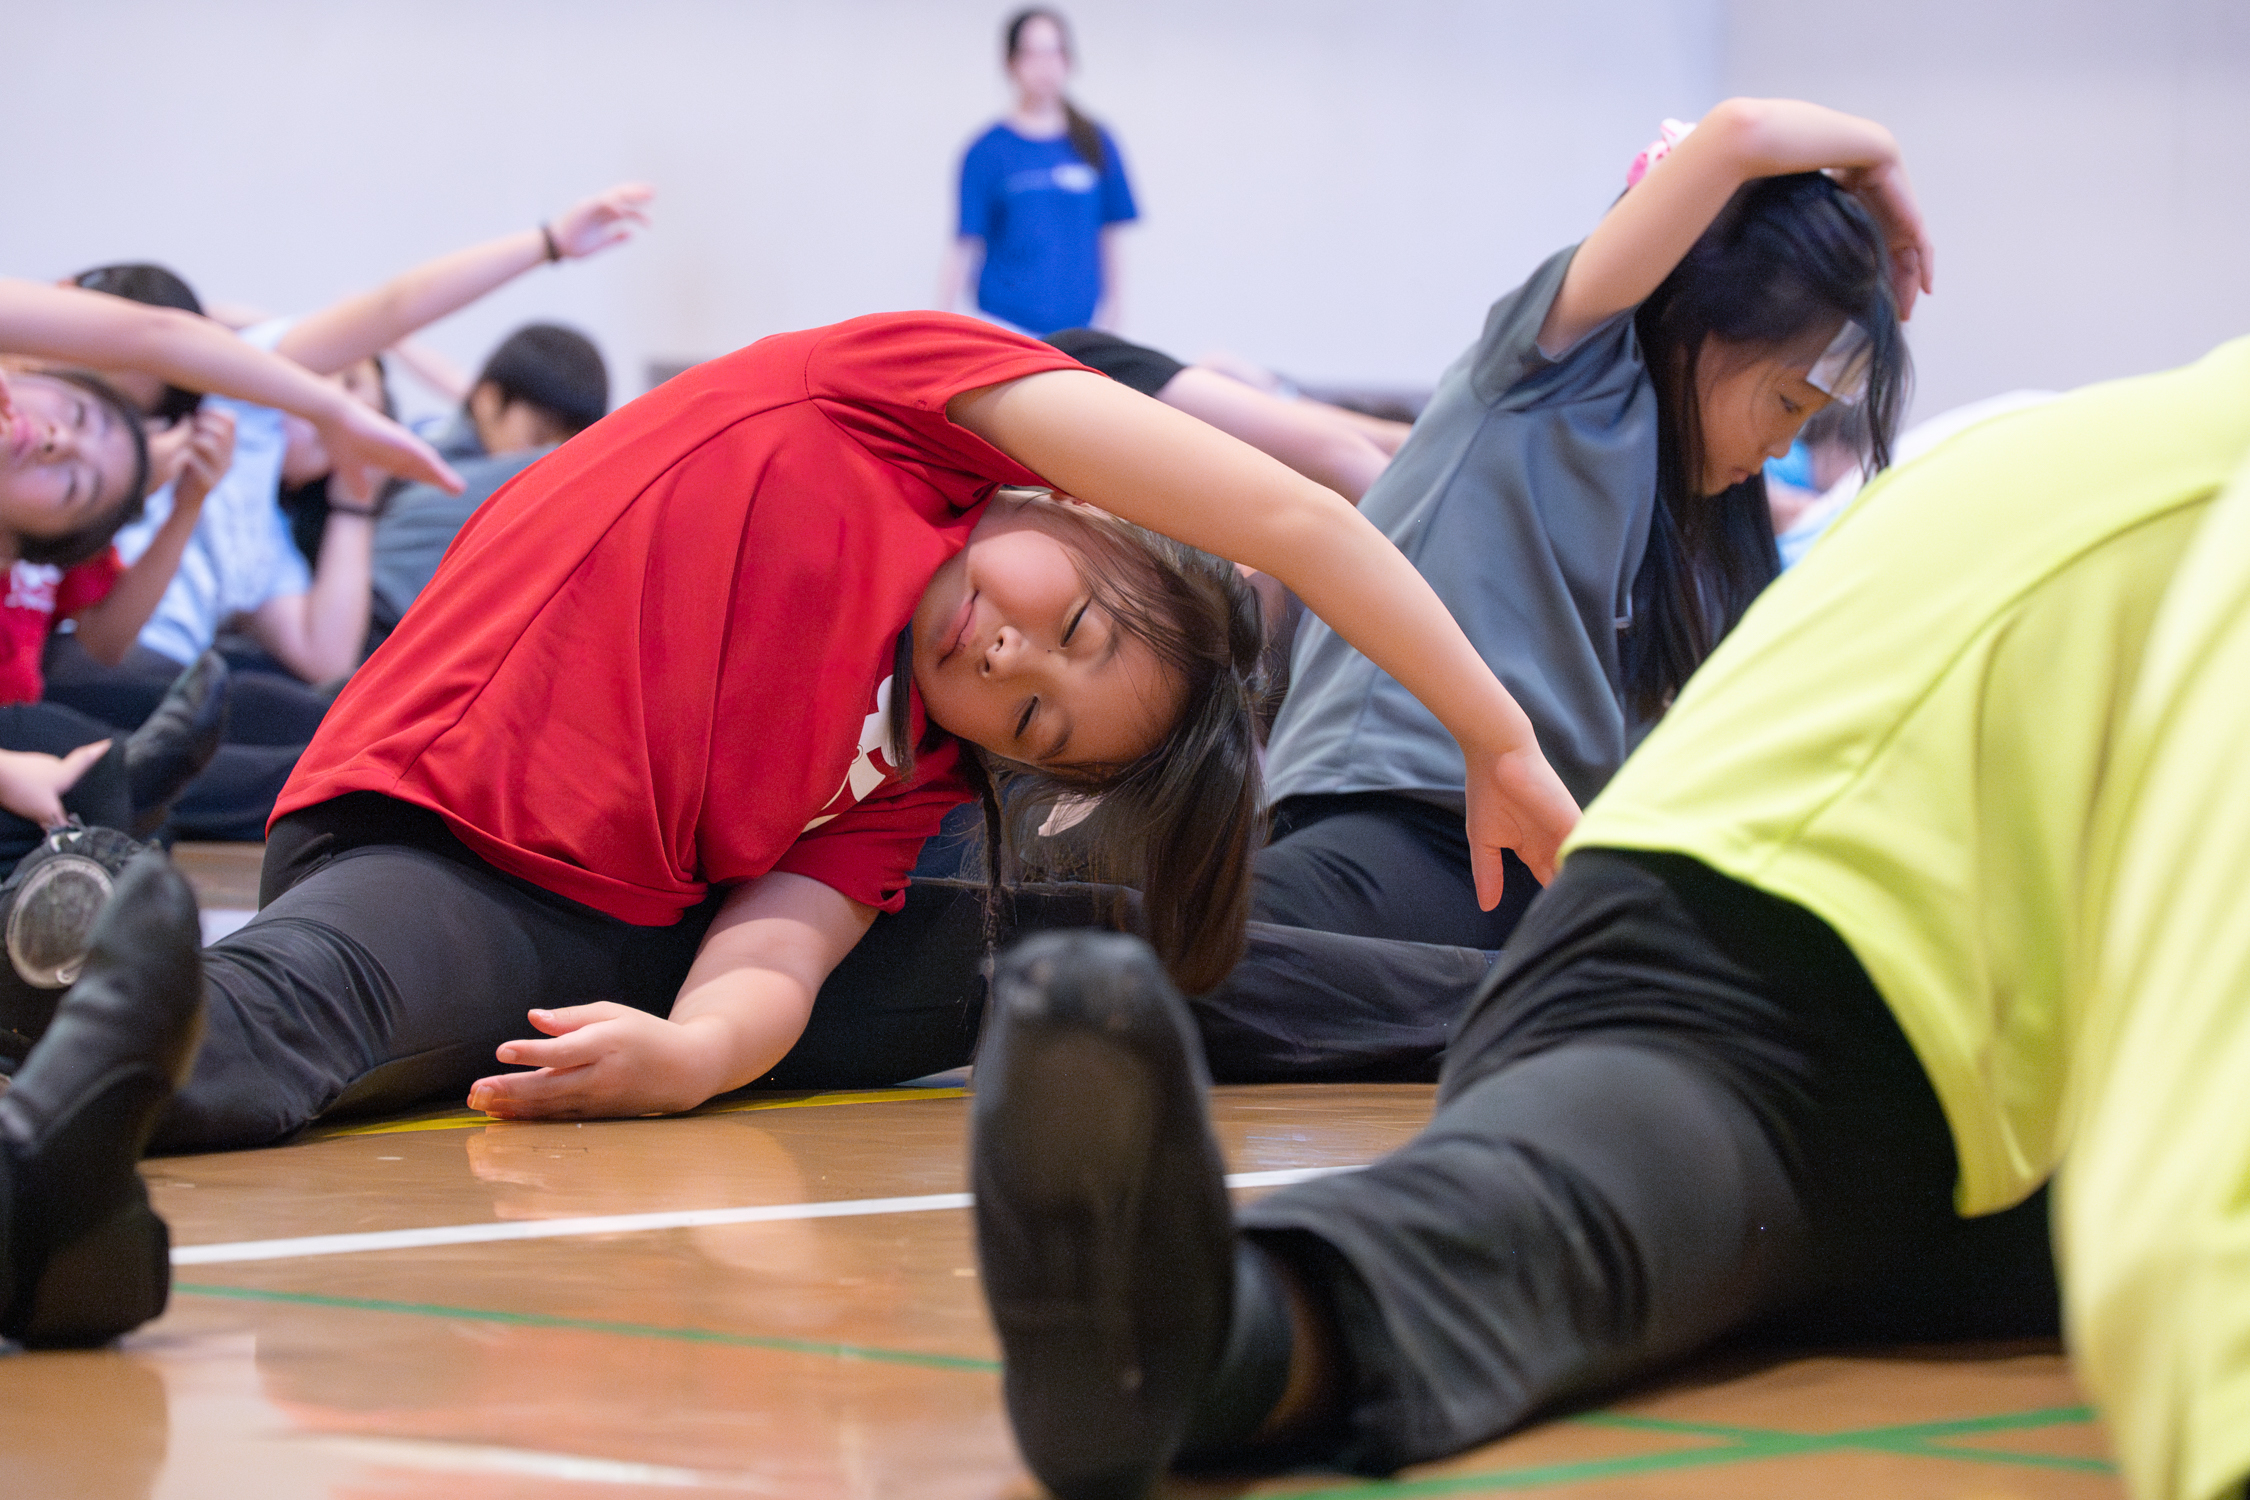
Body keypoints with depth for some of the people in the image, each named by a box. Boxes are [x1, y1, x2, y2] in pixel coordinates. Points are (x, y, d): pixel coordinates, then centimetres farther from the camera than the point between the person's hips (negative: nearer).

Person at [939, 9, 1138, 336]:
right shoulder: (988, 151, 0)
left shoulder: (1096, 144, 8)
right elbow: (963, 247, 0)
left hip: (1079, 323, 2)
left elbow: (1108, 234, 12)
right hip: (1007, 320, -2)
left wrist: (1111, 310, 10)